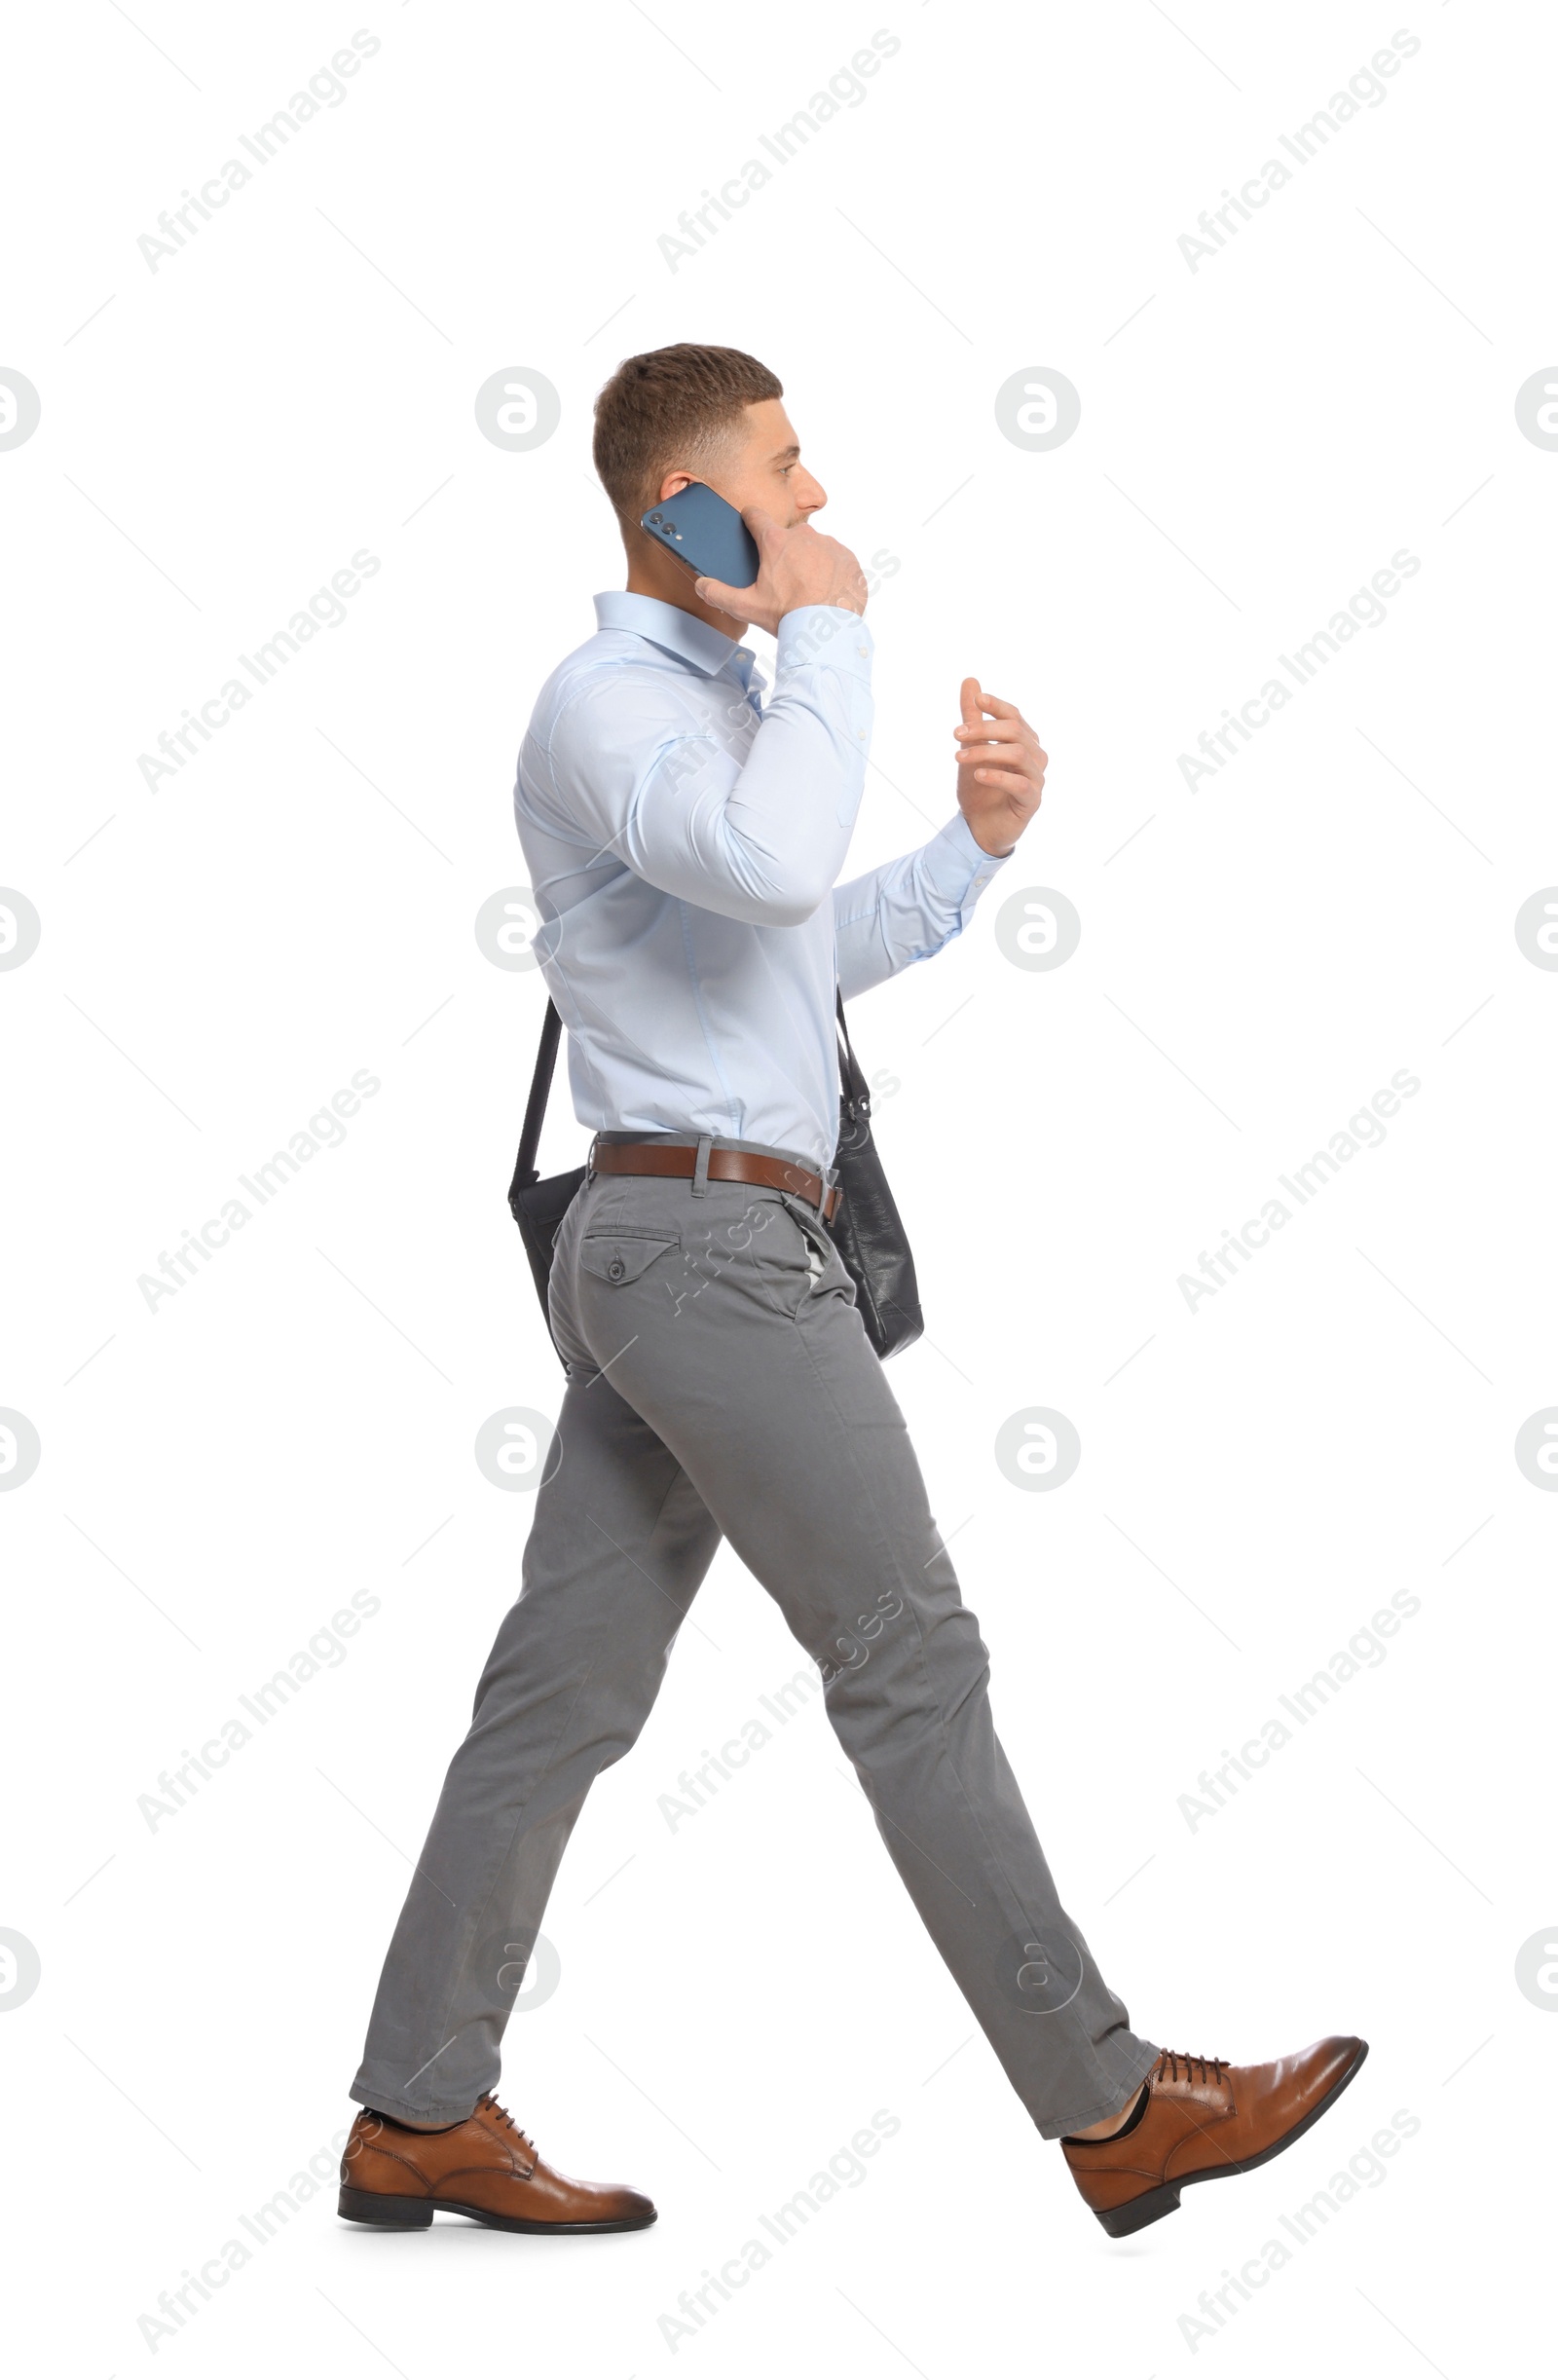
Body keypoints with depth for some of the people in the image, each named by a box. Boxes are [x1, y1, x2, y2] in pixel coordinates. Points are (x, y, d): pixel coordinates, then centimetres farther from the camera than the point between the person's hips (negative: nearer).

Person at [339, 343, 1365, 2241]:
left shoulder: (717, 700, 21)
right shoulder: (604, 702, -11)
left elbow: (820, 949, 28)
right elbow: (772, 872, -31)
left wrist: (977, 841, 12)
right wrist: (826, 628, -17)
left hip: (667, 1252, 10)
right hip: (717, 1244, -10)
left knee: (566, 1684, 9)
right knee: (913, 1664, -4)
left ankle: (419, 2114, 15)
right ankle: (1110, 2107, 6)